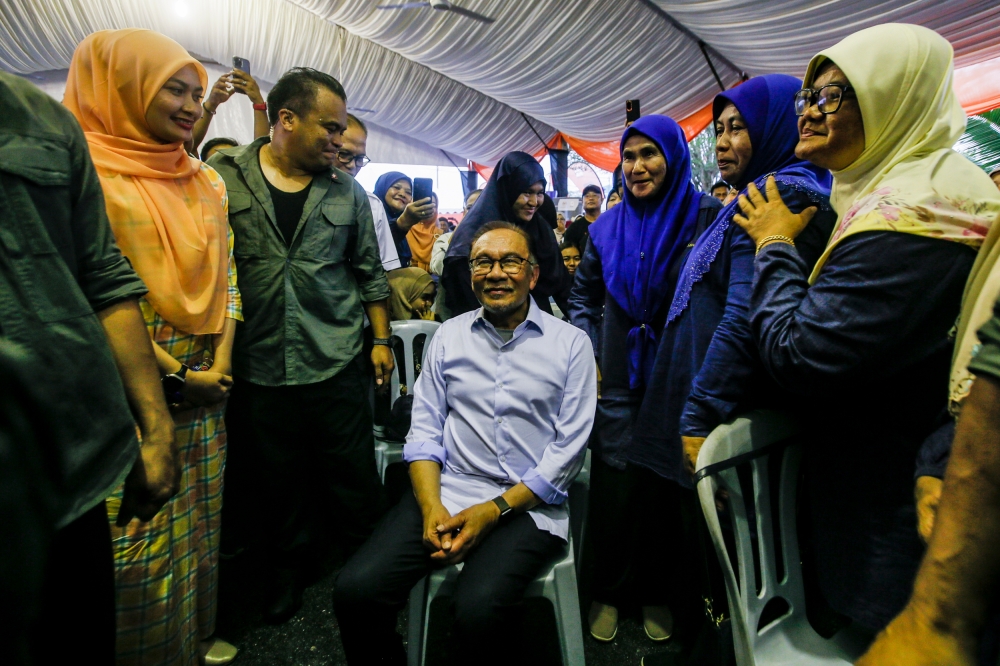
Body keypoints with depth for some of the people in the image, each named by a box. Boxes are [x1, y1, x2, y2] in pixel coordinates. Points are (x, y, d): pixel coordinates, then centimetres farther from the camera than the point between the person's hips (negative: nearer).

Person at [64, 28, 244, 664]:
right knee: (139, 535, 5)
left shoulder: (205, 181, 10)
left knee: (200, 518, 17)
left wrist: (221, 364, -2)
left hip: (206, 384, 6)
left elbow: (226, 278, 9)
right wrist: (175, 378, -14)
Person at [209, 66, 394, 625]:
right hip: (259, 364, 0)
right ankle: (291, 565, 38)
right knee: (278, 479, 16)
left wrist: (382, 339, 7)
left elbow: (370, 274, 10)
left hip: (337, 362, 0)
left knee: (354, 474, 8)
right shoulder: (222, 176, 0)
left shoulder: (348, 192, 5)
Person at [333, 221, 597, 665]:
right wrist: (431, 507, -9)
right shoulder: (448, 336, 11)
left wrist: (493, 511, -11)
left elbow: (568, 450, -4)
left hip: (527, 504, -2)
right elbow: (425, 429, 7)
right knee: (355, 591, -16)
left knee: (477, 613, -28)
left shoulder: (571, 344, 1)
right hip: (447, 490, 3)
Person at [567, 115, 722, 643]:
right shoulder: (607, 227, 6)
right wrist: (587, 355, 5)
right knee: (613, 486, 9)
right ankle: (609, 591, 29)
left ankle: (658, 592, 32)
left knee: (666, 490, 10)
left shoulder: (708, 218, -5)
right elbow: (582, 296, 16)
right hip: (618, 383, 3)